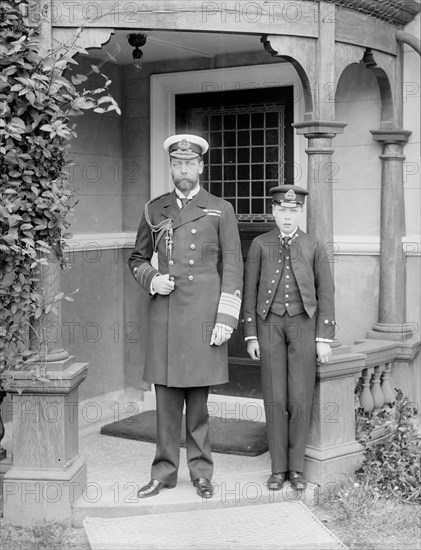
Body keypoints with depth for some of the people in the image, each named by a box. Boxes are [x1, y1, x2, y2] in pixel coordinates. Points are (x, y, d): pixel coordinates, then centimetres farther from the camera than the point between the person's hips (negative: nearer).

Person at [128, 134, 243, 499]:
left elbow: (233, 268, 1)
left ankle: (201, 472, 16)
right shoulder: (155, 209, 12)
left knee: (198, 398, 3)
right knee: (166, 397, 5)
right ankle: (165, 471, 16)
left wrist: (226, 319, -6)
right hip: (164, 315, 2)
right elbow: (137, 259, 21)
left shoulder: (220, 210, 5)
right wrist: (151, 280, -1)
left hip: (204, 315, -2)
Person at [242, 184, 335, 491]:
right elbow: (250, 291, 5)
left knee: (300, 398, -4)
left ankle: (296, 467, 10)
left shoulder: (314, 247, 4)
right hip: (270, 324, 0)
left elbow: (326, 293, 3)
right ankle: (278, 468, 9)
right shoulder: (260, 245, 5)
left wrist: (325, 339, -4)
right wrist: (250, 336, 0)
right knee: (275, 398, -1)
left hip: (303, 324, 0)